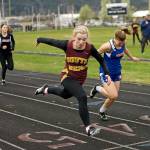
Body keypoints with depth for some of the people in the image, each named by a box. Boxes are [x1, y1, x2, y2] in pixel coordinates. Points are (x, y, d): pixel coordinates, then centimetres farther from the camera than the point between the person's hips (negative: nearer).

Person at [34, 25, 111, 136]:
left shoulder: (90, 48, -21)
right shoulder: (67, 45, -24)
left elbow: (101, 60, -7)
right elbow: (52, 41, -8)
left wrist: (107, 74, -13)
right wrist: (39, 39, 7)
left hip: (80, 79, 4)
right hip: (67, 77, -4)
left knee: (65, 94, 30)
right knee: (82, 97, -26)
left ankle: (46, 89, 60)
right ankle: (88, 128, -19)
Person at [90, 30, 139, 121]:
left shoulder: (122, 44, -3)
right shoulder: (108, 46, -23)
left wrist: (131, 57, 39)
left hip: (117, 73, 6)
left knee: (113, 97, 5)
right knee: (113, 96, -17)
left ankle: (102, 111, 32)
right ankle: (97, 88, 11)